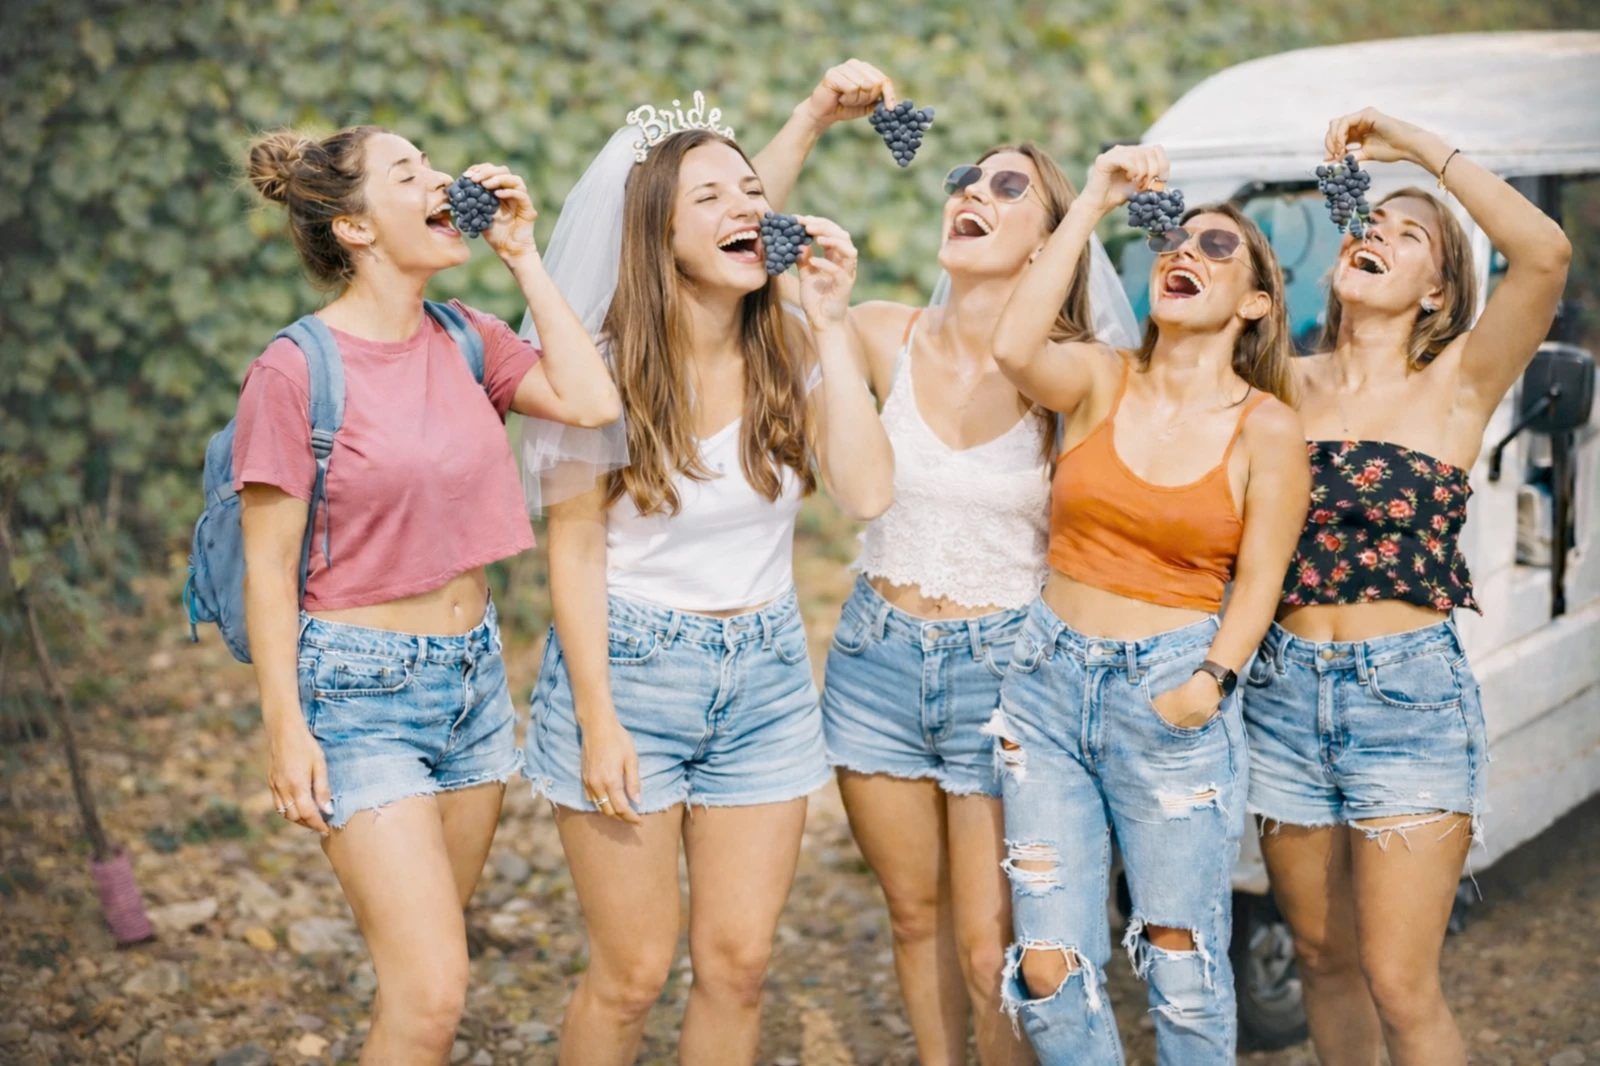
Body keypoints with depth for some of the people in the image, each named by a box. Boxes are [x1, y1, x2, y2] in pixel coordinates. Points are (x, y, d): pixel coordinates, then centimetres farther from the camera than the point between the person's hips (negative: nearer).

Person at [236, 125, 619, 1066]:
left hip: (473, 673, 6)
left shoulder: (465, 338, 4)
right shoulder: (295, 372, -13)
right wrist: (287, 731, -13)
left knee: (425, 968, 16)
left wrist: (523, 255, -6)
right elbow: (269, 567, -10)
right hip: (360, 689, -6)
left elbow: (590, 402, -11)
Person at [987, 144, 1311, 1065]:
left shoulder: (1267, 428, -2)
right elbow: (1016, 349, -19)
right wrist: (1093, 204, -14)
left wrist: (1214, 679, -18)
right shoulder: (1102, 380, 2)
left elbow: (1260, 578, -1)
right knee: (1051, 970, 3)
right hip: (1049, 679, 2)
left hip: (1171, 701, -2)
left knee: (1183, 967, 5)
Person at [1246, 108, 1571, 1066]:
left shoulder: (1457, 386, -4)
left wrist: (1419, 144, -12)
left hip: (1411, 697, -4)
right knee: (1324, 958, 16)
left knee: (1400, 986, -4)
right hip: (1285, 691, 4)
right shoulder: (1287, 386, 8)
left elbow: (1545, 252, -18)